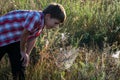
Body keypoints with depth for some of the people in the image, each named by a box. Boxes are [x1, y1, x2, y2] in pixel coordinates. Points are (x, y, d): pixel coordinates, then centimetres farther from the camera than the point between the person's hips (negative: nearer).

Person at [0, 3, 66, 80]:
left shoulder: (41, 22, -4)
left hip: (15, 40, 9)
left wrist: (27, 54, 7)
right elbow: (24, 35, -25)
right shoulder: (36, 18, -32)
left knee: (21, 66, 7)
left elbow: (33, 38, 7)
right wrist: (23, 52, -8)